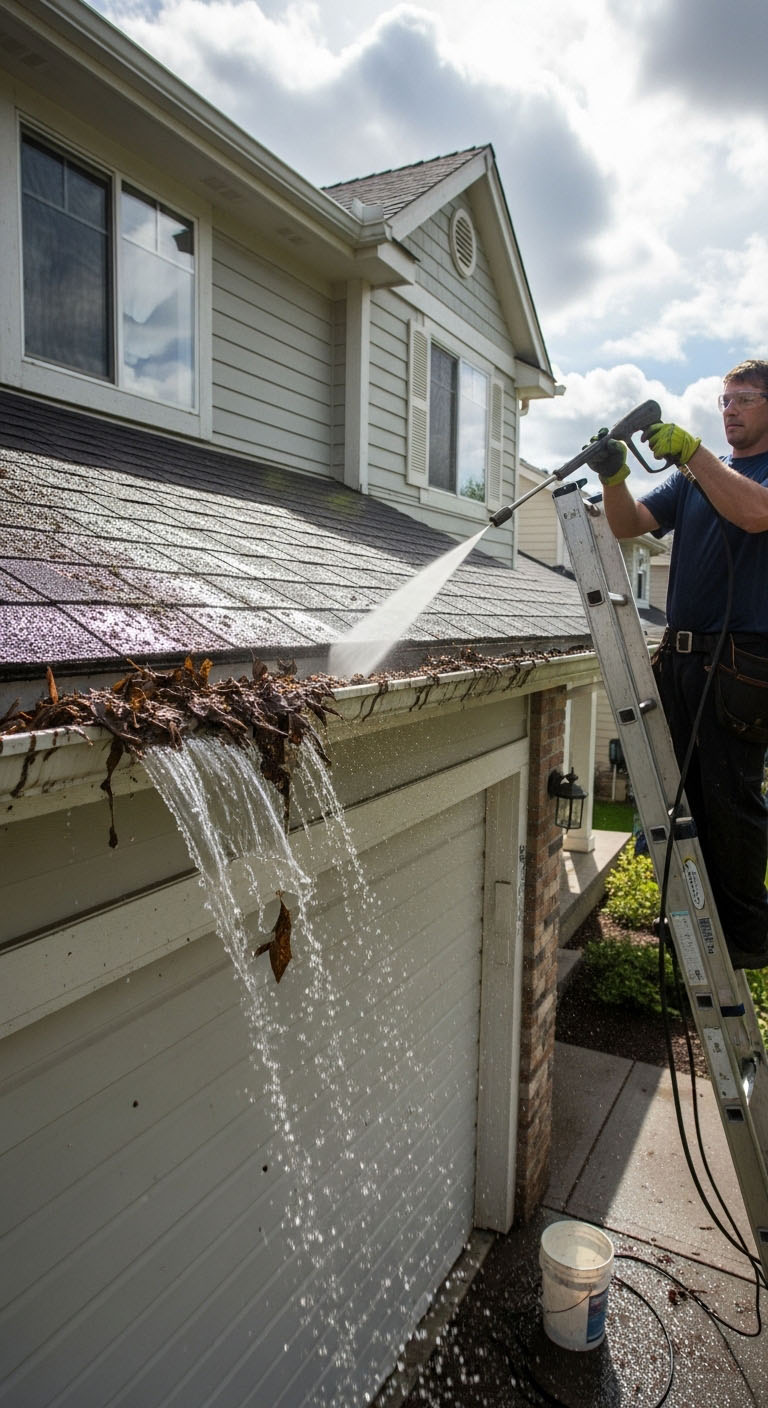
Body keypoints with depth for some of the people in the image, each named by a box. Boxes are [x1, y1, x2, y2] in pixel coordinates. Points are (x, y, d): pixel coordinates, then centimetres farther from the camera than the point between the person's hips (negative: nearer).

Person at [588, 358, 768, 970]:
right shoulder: (695, 475, 20)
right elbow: (630, 524, 10)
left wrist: (691, 451, -18)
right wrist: (614, 475, -9)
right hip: (682, 654, 6)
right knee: (686, 791, 10)